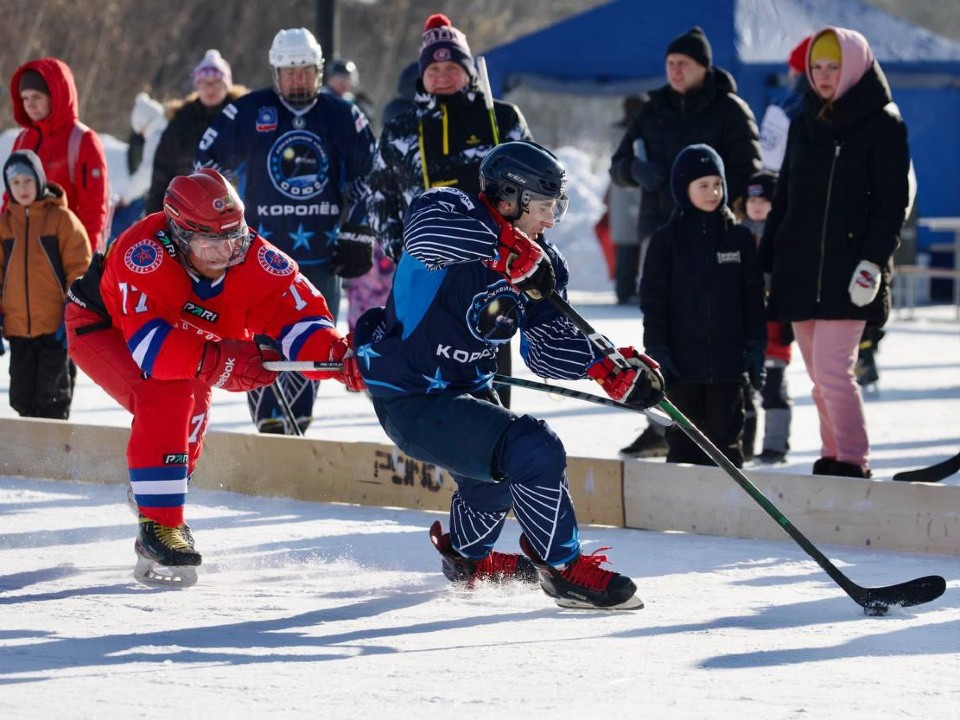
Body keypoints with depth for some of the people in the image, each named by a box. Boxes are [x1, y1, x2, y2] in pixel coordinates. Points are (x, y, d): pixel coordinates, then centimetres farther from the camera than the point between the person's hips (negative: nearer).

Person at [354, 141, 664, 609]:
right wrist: (507, 246, -48)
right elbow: (424, 231, -44)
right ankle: (563, 570, -7)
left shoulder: (541, 264, 2)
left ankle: (467, 559, 63)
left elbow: (548, 347, 1)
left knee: (498, 474, 33)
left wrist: (609, 367, -15)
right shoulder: (453, 212, -19)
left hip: (464, 389, 10)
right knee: (534, 451, -23)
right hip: (411, 400, -10)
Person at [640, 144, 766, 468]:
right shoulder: (667, 240, 0)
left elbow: (753, 296, 7)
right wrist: (657, 352, -7)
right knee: (684, 440, 5)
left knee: (725, 433, 6)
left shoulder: (739, 238, 4)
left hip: (728, 358, 1)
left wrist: (756, 347, 3)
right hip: (683, 356, -1)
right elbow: (653, 299, -1)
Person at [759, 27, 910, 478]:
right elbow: (783, 196, 20)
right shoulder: (804, 124, 15)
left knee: (832, 369, -13)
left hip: (847, 269, -6)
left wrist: (873, 259, -17)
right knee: (821, 376, 7)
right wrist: (766, 261, 17)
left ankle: (852, 462, -5)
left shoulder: (883, 126, -3)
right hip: (799, 265, 6)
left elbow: (893, 201, -7)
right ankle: (832, 458, 13)